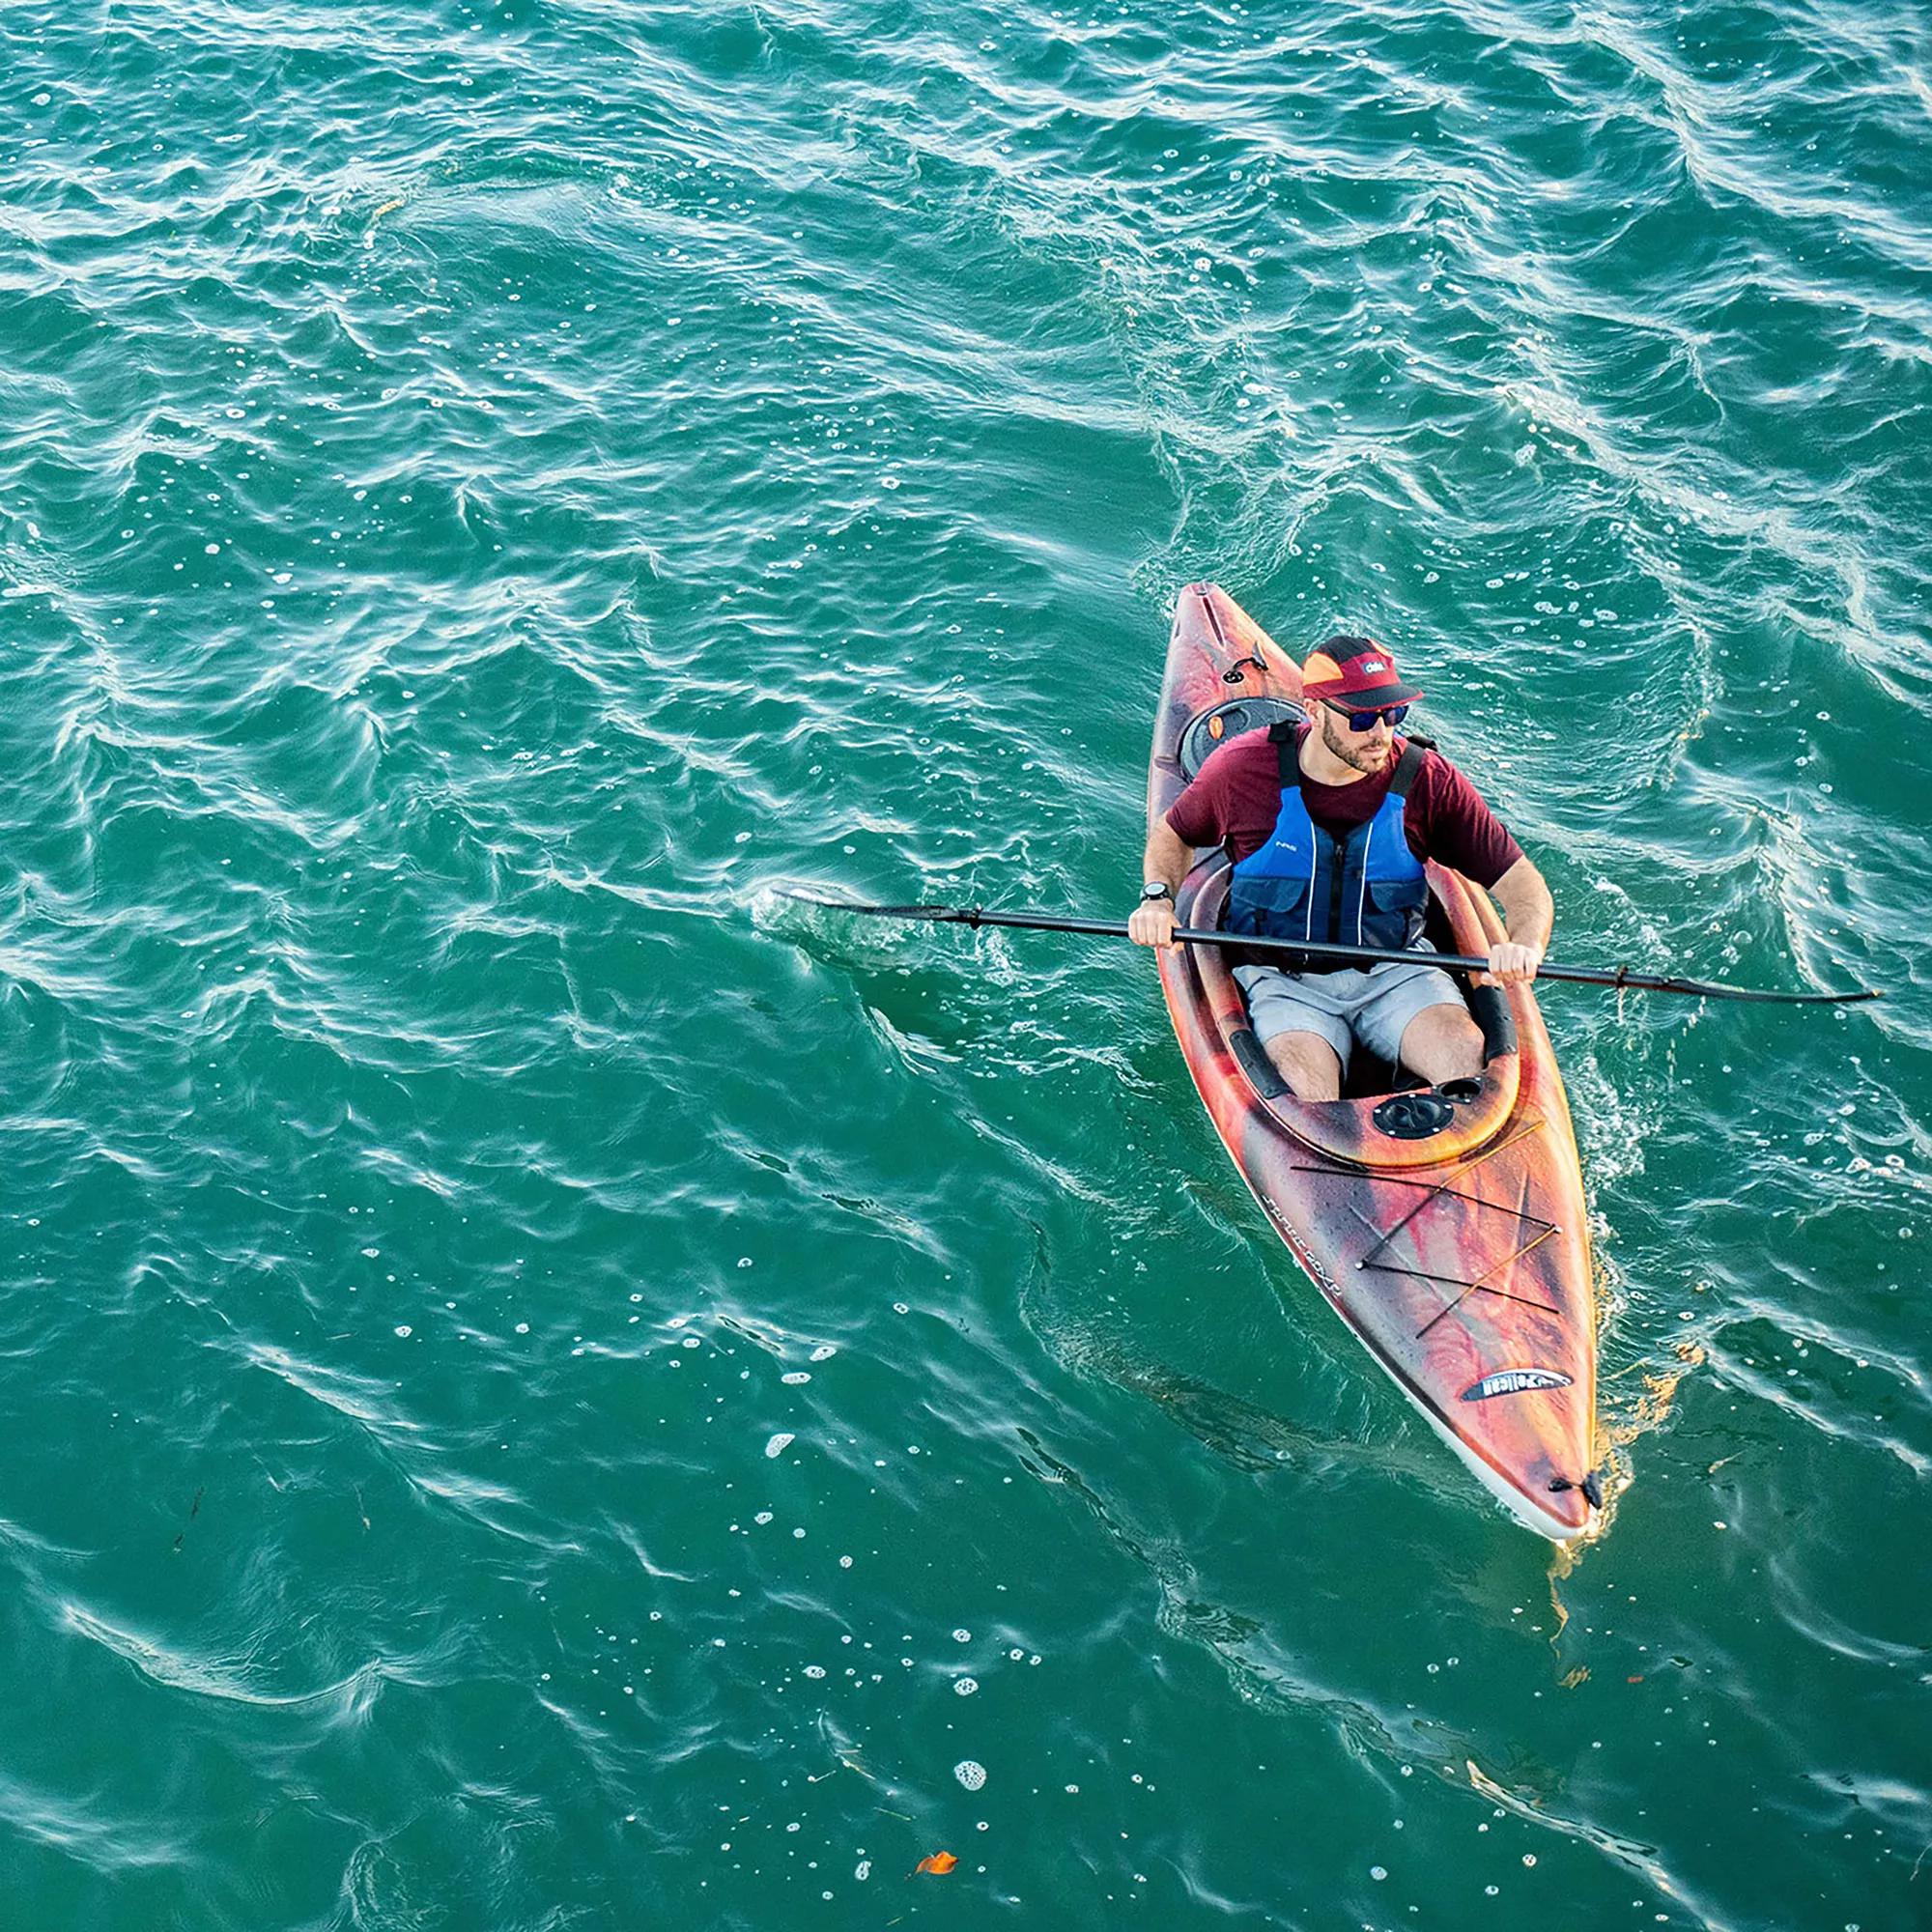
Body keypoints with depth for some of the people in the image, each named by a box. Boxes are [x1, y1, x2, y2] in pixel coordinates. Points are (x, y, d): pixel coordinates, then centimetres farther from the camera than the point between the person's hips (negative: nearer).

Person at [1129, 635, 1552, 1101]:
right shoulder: (1242, 768, -7)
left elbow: (1522, 884, -4)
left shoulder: (1427, 779, -7)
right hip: (1283, 979, -1)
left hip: (1395, 971, 1)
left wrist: (1524, 946, -26)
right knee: (1308, 1086, -33)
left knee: (1468, 1054, -28)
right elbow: (1174, 834, 14)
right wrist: (1157, 898, -7)